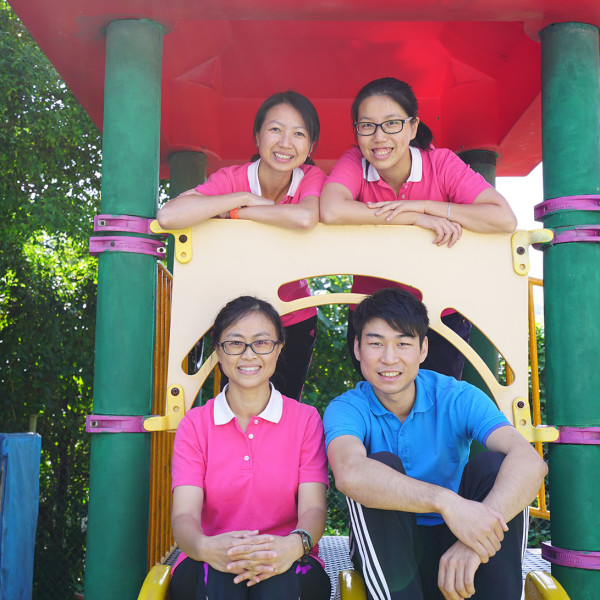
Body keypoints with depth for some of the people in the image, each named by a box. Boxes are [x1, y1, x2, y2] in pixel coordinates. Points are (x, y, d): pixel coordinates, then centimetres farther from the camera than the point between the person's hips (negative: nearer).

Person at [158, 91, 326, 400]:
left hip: (295, 320, 1)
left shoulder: (312, 178, -13)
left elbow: (306, 218, -39)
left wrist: (232, 212, -30)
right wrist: (244, 197, -29)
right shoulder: (232, 179, -16)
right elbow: (168, 216, -34)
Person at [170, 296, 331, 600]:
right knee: (220, 574, -33)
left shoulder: (306, 419, 6)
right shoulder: (194, 424, 6)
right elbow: (184, 516, -7)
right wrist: (207, 548, -32)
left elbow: (313, 508, -7)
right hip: (208, 568, 1)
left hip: (287, 567, 0)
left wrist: (294, 545, -32)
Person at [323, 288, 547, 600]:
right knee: (382, 465, -27)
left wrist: (474, 541, -43)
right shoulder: (346, 409, -11)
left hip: (451, 548, 1)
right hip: (387, 553, -1)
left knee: (492, 465, -22)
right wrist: (446, 501, -48)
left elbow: (530, 462, -26)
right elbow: (349, 474, -35)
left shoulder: (457, 398, -9)